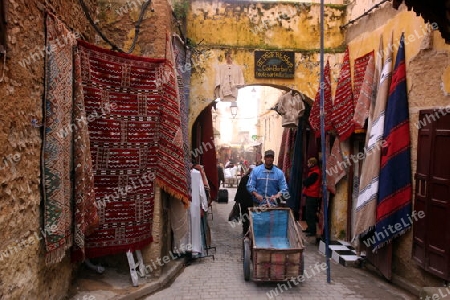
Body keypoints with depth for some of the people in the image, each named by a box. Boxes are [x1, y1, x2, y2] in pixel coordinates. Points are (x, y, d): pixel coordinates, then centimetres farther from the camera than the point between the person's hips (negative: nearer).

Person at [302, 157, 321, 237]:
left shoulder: (314, 173, -18)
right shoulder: (313, 171, 16)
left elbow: (306, 182, -19)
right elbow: (306, 181, 17)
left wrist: (305, 181, -1)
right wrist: (306, 181, -1)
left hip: (312, 196, -11)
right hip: (310, 195, 11)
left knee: (310, 214, -8)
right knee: (308, 213, 17)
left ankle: (312, 231, -4)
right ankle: (309, 228, 26)